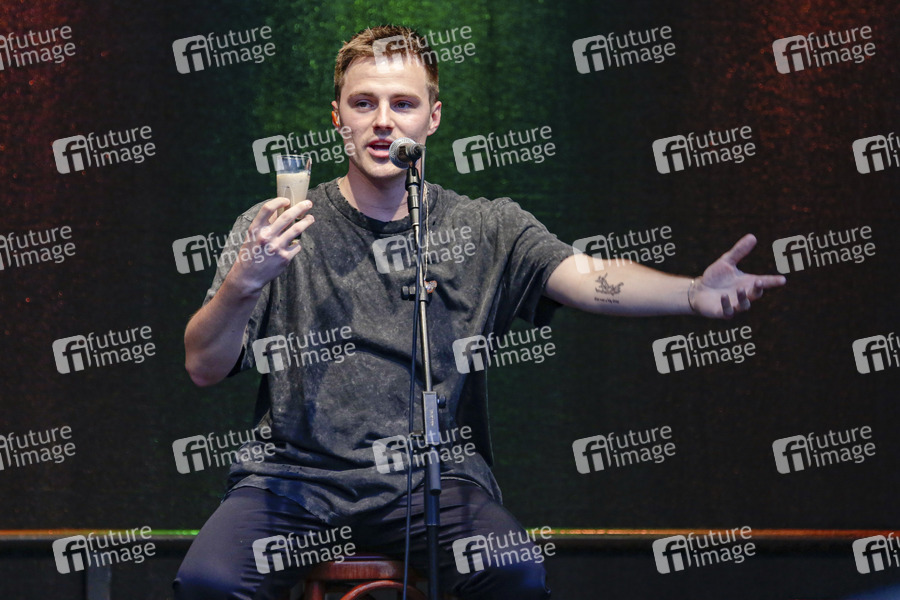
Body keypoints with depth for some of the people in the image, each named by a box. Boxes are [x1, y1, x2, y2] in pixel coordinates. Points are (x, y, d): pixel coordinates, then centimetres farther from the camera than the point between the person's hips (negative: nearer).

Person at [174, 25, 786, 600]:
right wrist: (243, 284, -22)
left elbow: (586, 278, -8)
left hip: (433, 476, 1)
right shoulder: (273, 231, 5)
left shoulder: (485, 230, 9)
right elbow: (204, 368, -1)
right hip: (297, 471, 0)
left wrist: (693, 292, -29)